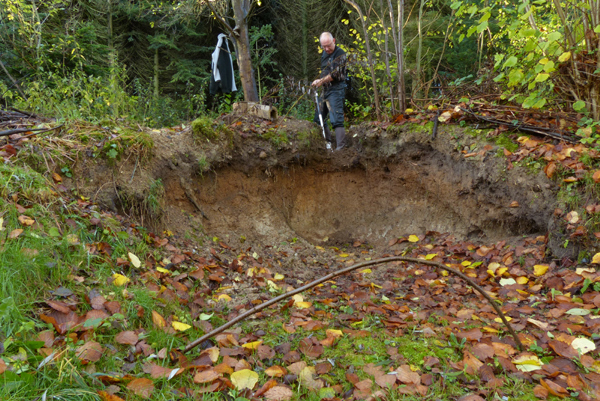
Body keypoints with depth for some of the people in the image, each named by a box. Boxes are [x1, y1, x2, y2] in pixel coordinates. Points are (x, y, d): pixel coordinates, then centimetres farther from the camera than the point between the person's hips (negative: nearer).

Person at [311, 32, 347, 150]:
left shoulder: (340, 53, -8)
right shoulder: (324, 54, 17)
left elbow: (336, 74, -16)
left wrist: (321, 81, -13)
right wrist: (319, 82, 9)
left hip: (336, 89, -9)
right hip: (325, 90, 9)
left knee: (336, 119, -16)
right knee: (319, 119, 11)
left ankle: (341, 146, -16)